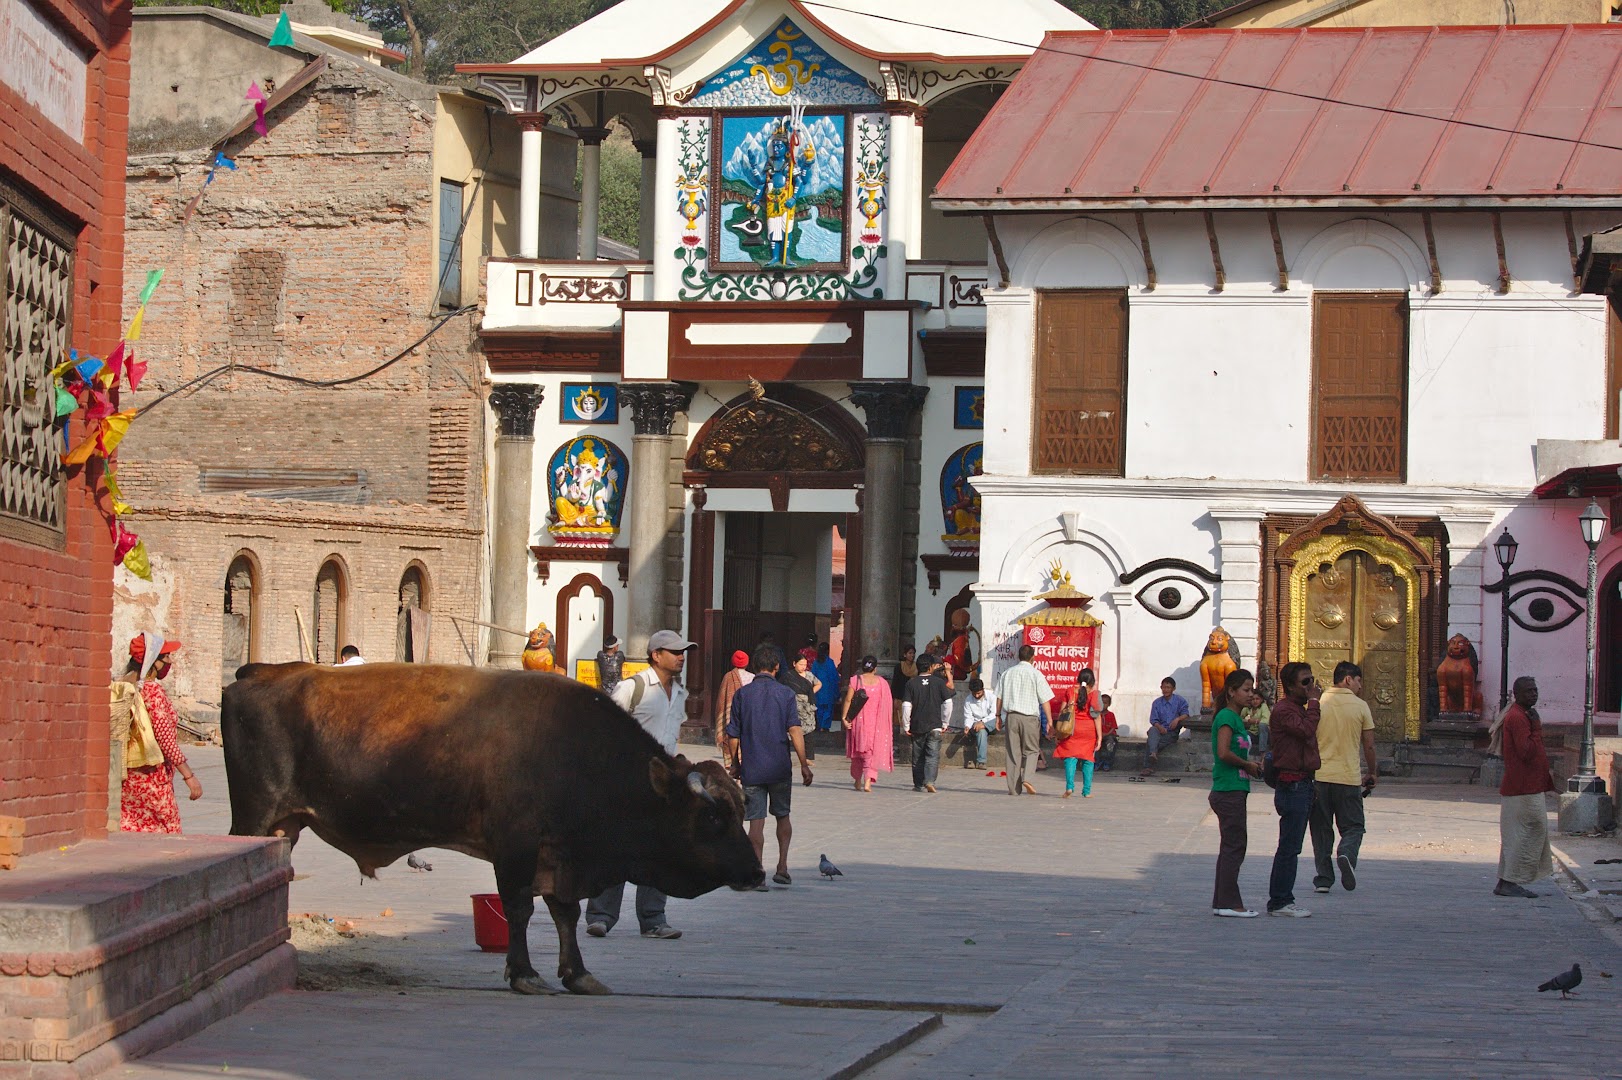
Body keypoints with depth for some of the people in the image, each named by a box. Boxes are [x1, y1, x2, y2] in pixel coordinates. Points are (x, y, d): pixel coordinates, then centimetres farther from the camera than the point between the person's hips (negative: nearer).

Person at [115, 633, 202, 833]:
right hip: (151, 779, -7)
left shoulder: (120, 687, 7)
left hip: (125, 778, 7)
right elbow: (165, 738, -16)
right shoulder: (152, 691, -14)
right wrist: (189, 776, -13)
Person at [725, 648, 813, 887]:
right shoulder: (785, 693, -2)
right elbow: (795, 731, -9)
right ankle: (782, 867, 11)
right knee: (783, 817, 17)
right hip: (779, 768, 0)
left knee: (756, 820, 1)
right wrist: (804, 765, -6)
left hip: (751, 768, 0)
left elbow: (733, 735, 2)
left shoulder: (742, 695, 1)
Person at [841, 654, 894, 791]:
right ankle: (868, 781, -16)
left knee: (857, 750, 17)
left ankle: (857, 781, 26)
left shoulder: (855, 680, -3)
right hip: (876, 722, 0)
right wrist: (886, 722, 11)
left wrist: (844, 717, -8)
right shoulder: (882, 683, -1)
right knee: (873, 752, 2)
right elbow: (888, 704, 1)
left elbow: (848, 699, -10)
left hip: (858, 720, 0)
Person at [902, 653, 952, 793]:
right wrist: (945, 723, 6)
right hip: (934, 726, -1)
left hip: (917, 727, 1)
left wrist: (906, 726, 2)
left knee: (918, 757, 13)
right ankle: (930, 781, -22)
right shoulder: (939, 682, -2)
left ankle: (918, 784, 19)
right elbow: (948, 703, -4)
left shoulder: (911, 684, -1)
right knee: (933, 755, -3)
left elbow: (906, 706, -6)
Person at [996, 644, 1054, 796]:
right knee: (1031, 750, 9)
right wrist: (1049, 722, -1)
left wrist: (998, 717, 18)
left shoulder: (1007, 673, 7)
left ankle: (1013, 788, 5)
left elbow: (999, 698, 10)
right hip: (1029, 717, -3)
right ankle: (1026, 778, -15)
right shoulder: (1036, 675, -5)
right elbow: (1045, 701, -5)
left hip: (1011, 716, 3)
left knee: (1013, 752, 7)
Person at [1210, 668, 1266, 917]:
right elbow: (1224, 753, -24)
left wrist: (1251, 764, 6)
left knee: (1231, 846, 12)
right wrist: (1248, 765, -11)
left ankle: (1221, 901, 15)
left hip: (1235, 790, 10)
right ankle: (1229, 903, -4)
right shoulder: (1226, 717, -13)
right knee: (1235, 845, -7)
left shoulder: (1236, 719, 17)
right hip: (1229, 791, -10)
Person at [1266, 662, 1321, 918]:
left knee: (1291, 847, 13)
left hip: (1302, 784, 10)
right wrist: (1313, 701, -19)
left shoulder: (1300, 709, 20)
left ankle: (1282, 900, 18)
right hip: (1292, 785, -10)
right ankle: (1279, 902, -4)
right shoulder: (1284, 710, -13)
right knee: (1289, 847, -8)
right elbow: (1307, 730, -28)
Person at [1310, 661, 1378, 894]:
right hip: (1349, 777, -2)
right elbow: (1369, 747, 2)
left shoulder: (1317, 704, 2)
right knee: (1352, 827, 9)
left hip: (1319, 776, 2)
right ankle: (1347, 854, -20)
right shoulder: (1360, 707, -1)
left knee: (1321, 829, 10)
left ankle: (1323, 877, 6)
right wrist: (1372, 774, 16)